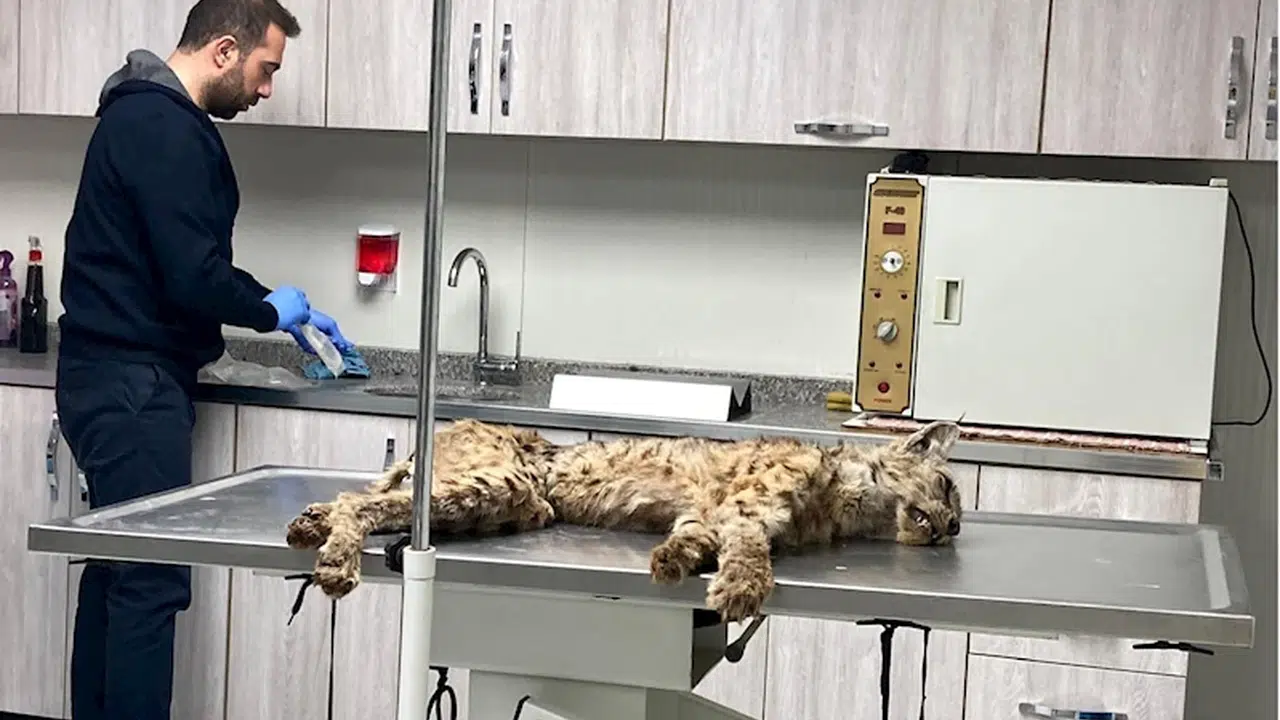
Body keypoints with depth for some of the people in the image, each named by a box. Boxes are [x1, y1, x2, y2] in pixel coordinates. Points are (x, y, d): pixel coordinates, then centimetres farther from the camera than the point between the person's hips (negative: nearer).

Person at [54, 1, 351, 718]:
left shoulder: (148, 115, 17)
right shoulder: (164, 127, -16)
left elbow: (182, 262, 25)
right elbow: (193, 277, -23)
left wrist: (284, 309, 19)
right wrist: (271, 309, -4)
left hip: (116, 381, 10)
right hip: (133, 386, -10)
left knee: (118, 569, 12)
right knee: (152, 579, -9)